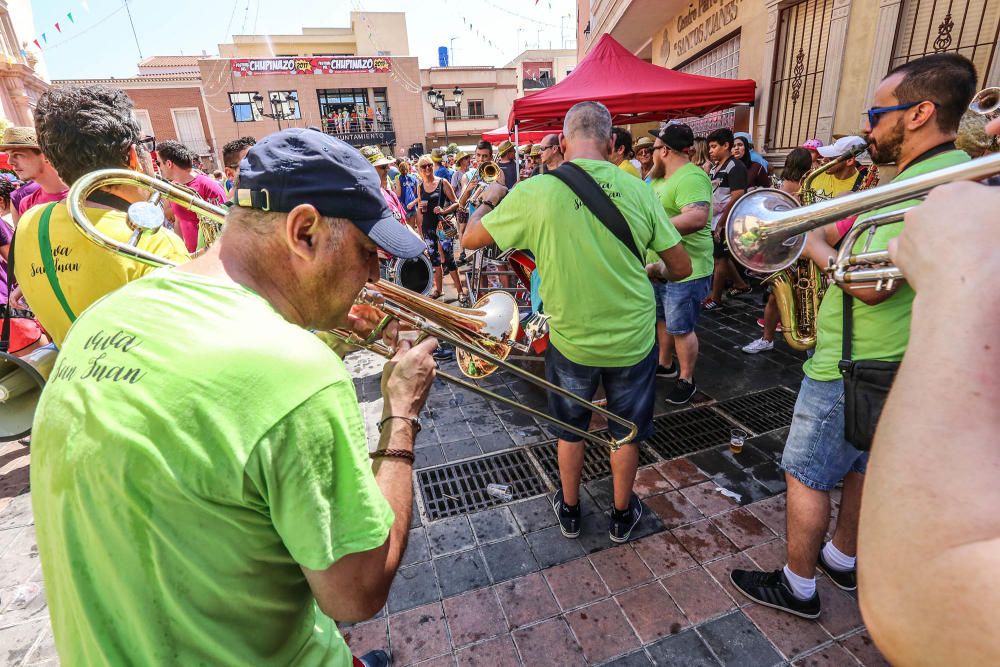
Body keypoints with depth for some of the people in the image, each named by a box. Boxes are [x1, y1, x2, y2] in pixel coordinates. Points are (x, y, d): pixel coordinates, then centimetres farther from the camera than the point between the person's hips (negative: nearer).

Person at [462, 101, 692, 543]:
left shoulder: (534, 192, -15)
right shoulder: (638, 191, -10)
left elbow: (470, 239, -3)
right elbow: (681, 267, -3)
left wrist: (488, 201, 17)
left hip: (570, 340, 0)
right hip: (633, 340, 1)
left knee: (570, 429, 23)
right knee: (626, 432, 22)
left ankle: (569, 511, 43)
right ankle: (622, 515, 43)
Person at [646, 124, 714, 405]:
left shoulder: (691, 178, -21)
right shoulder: (661, 178, 12)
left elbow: (697, 218, -36)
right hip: (659, 266, 10)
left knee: (680, 329, 0)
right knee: (663, 319, 21)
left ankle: (686, 380, 18)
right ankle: (665, 364, 40)